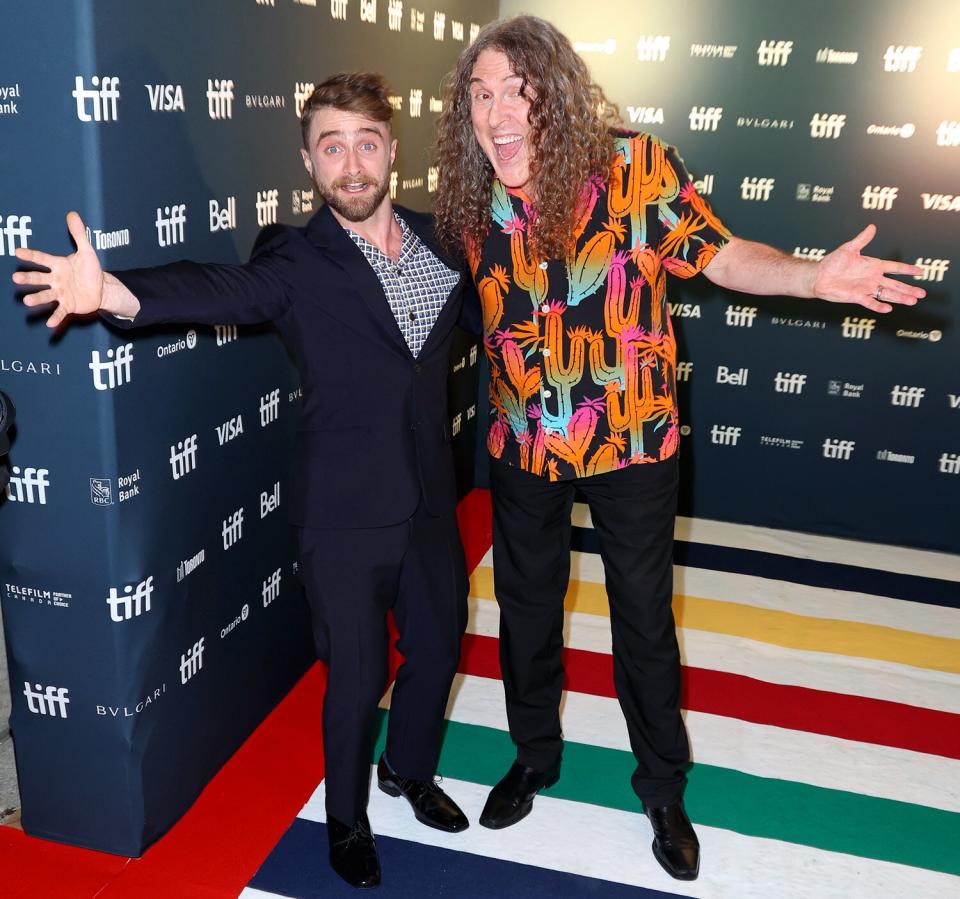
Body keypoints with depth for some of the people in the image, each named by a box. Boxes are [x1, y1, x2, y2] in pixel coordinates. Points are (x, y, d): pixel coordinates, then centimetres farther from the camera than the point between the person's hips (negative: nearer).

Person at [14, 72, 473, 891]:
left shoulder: (440, 240, 3)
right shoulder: (297, 262, -12)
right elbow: (217, 289, -31)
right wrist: (112, 291, -49)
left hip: (430, 503, 5)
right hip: (346, 515, -5)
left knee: (438, 649, 20)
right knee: (358, 675, 9)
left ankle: (410, 769, 51)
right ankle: (346, 817, 39)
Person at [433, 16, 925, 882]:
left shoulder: (636, 169, -17)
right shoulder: (471, 199, -7)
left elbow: (720, 255, -11)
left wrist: (812, 276, -28)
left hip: (633, 445, -3)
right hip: (525, 449, 3)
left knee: (645, 618, 12)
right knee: (526, 609, 18)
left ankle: (663, 787, 37)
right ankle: (534, 756, 45)